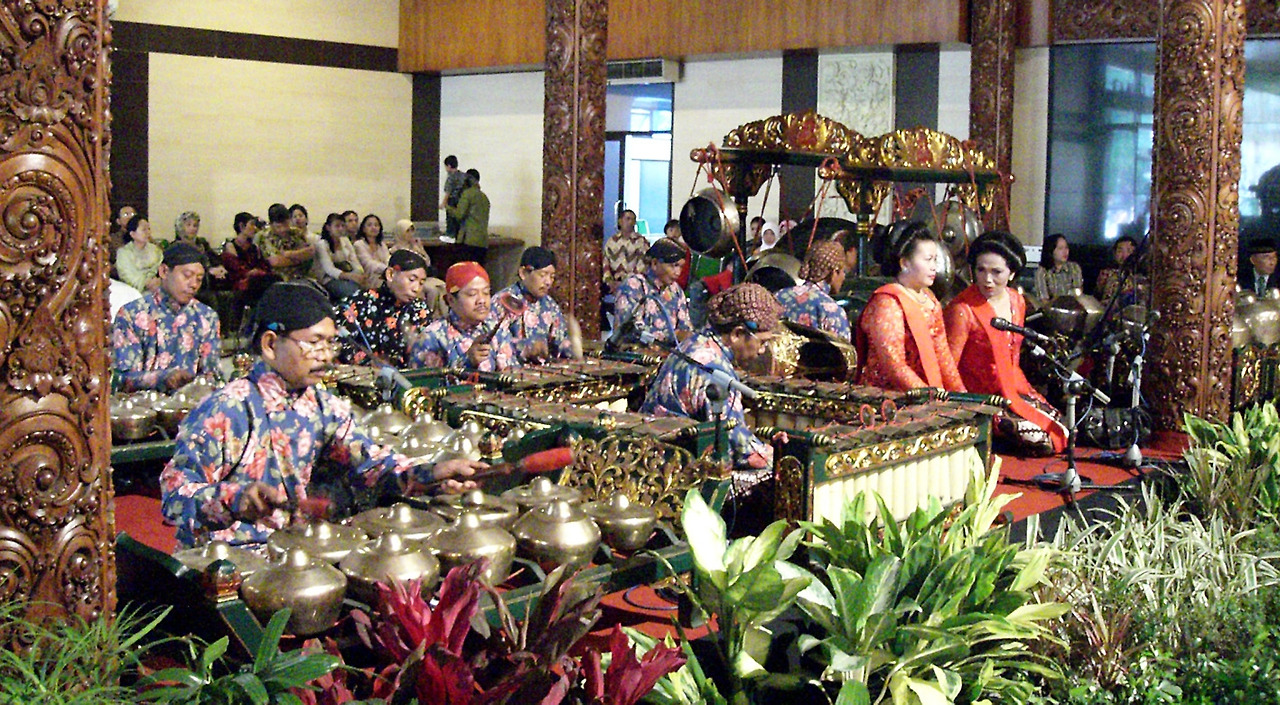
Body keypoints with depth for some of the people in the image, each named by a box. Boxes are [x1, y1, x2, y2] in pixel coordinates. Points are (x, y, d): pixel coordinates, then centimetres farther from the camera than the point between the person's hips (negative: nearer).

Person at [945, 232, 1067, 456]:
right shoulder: (962, 310, -19)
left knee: (1062, 431, 0)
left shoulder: (1017, 302, 5)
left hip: (1013, 389, 8)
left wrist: (1022, 388, 11)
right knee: (1042, 442, -17)